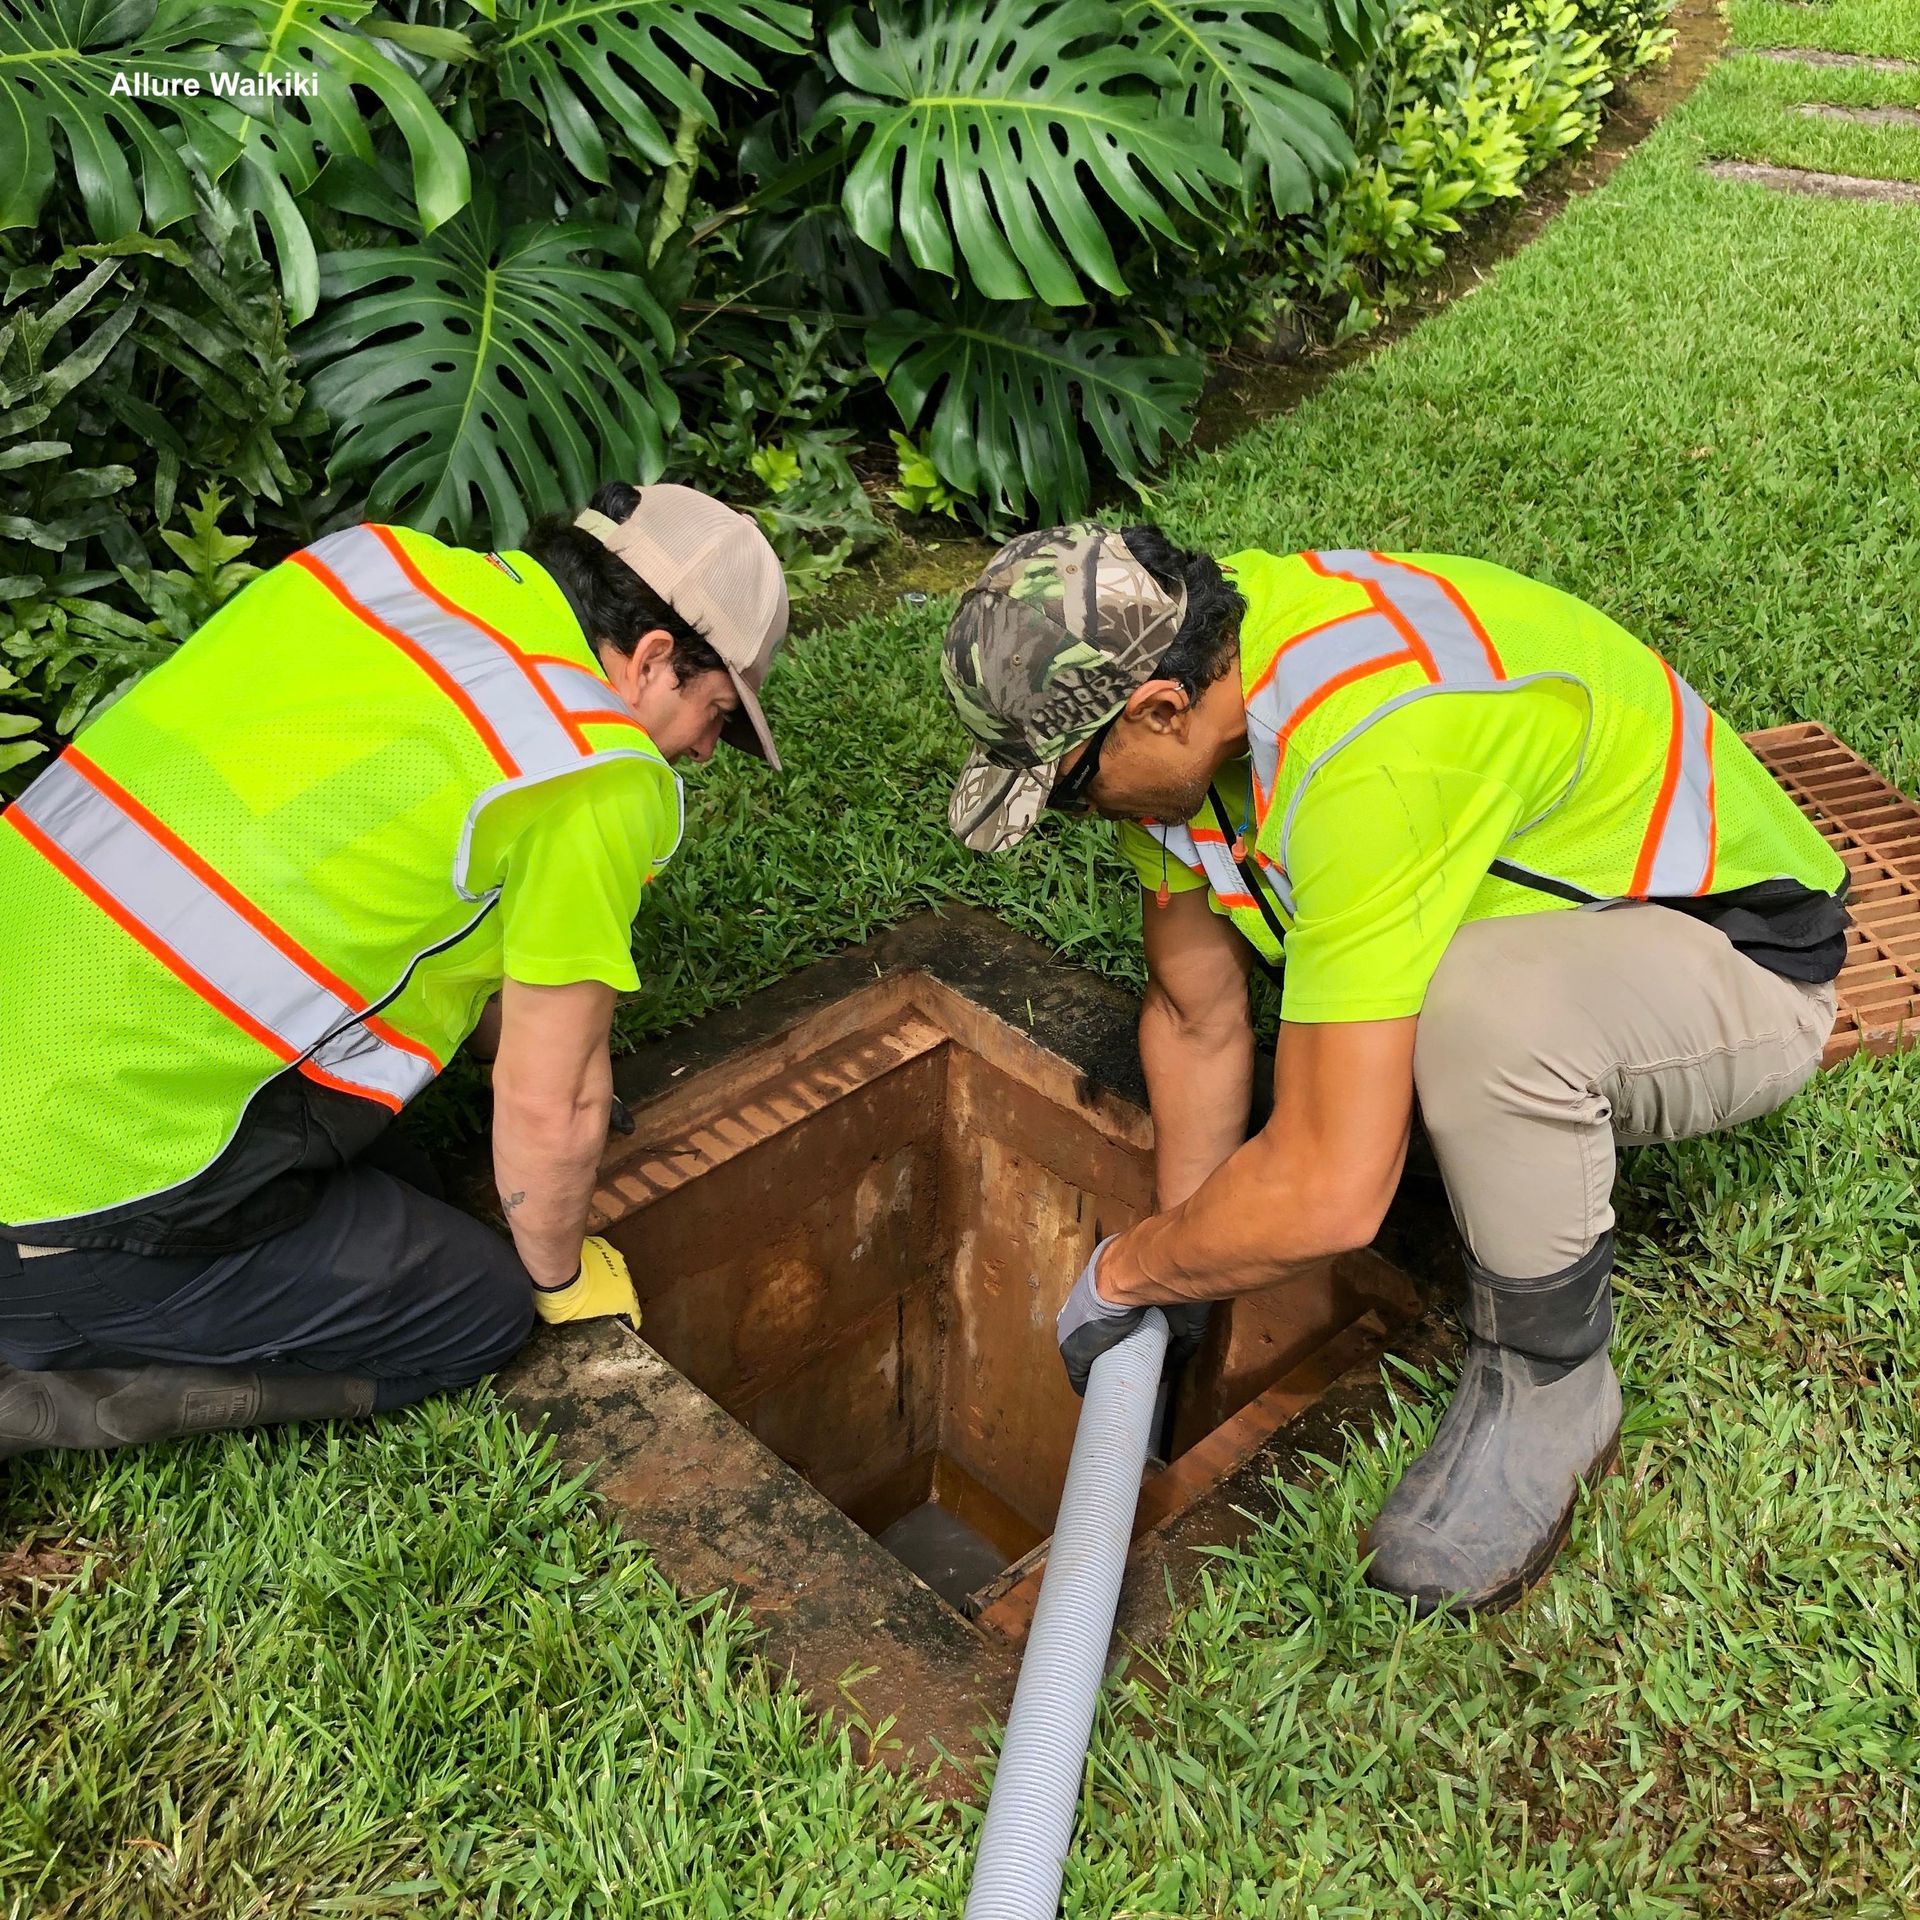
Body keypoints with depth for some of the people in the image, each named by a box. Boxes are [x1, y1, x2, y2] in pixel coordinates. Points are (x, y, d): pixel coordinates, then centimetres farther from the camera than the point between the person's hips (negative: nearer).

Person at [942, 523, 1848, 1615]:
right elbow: (1196, 1014, -2)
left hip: (1744, 959, -8)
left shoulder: (1361, 755, -39)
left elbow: (1329, 1197, -38)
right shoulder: (1163, 666, -12)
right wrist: (1179, 1292, 3)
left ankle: (1548, 1386, -11)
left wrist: (1124, 1274, -18)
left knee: (1484, 1008, -38)